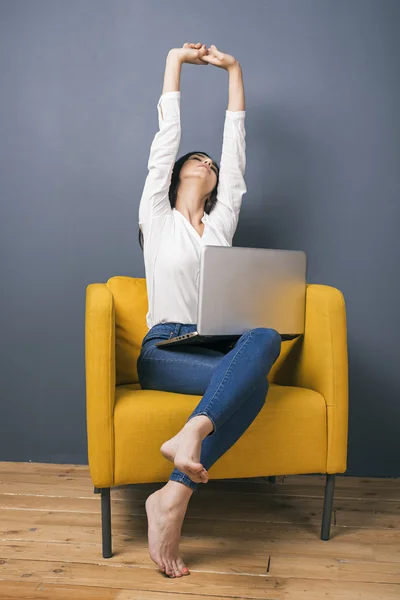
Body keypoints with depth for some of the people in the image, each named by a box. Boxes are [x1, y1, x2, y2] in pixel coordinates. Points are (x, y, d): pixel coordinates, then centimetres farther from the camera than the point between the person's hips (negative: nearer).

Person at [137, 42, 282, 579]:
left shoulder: (221, 222, 23)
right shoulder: (157, 217, 14)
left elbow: (235, 149, 22)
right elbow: (166, 139, 12)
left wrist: (234, 69, 26)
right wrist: (175, 61, 17)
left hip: (219, 346, 4)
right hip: (164, 349, -3)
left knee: (265, 337, -34)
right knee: (252, 380, -33)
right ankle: (173, 501, -36)